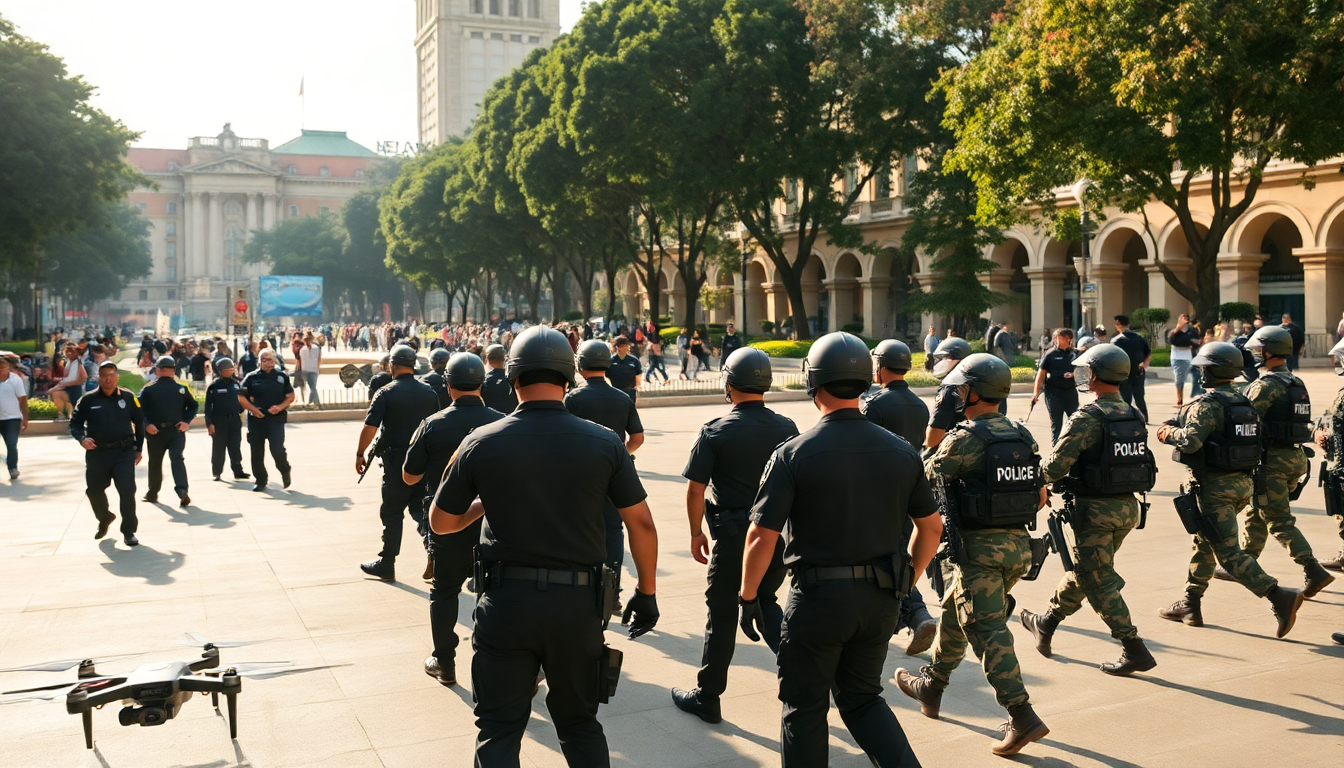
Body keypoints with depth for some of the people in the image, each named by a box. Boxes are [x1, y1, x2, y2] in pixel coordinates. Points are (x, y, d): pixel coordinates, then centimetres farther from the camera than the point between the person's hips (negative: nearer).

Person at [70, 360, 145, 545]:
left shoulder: (127, 397, 2)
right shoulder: (88, 400, 1)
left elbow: (139, 422, 10)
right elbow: (75, 423, 8)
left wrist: (139, 448, 10)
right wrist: (81, 438, -13)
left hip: (124, 452, -1)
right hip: (96, 453, 2)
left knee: (127, 491, -9)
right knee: (94, 491, 12)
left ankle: (129, 531, 2)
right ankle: (104, 519, 42)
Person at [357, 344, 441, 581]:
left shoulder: (386, 394, -11)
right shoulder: (429, 392, 4)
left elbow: (369, 428, -14)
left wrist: (360, 454, -1)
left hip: (396, 460, -4)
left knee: (392, 513, 7)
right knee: (420, 507, 14)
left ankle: (386, 564, 15)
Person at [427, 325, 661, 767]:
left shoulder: (481, 444, -6)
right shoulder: (604, 443, -6)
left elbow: (440, 523, 5)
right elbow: (641, 523, -2)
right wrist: (647, 593, 9)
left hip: (505, 601, -1)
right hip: (578, 603, 1)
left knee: (498, 730, 10)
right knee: (579, 721, 21)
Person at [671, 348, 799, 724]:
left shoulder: (716, 431, -10)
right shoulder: (786, 428, 1)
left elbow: (695, 488, -10)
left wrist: (696, 532, 3)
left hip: (733, 537, -4)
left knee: (723, 613, 7)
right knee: (765, 602, 24)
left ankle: (706, 696, 17)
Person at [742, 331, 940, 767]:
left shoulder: (794, 454, -13)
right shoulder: (901, 452, 1)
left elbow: (761, 537, -14)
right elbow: (931, 527, 8)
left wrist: (748, 598, -1)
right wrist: (904, 582, 21)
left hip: (818, 596, -4)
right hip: (880, 599, 4)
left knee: (805, 707, 13)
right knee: (862, 697, 22)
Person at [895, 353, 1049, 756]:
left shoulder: (965, 439, -13)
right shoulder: (1023, 436, 9)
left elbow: (922, 483, -6)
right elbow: (1041, 497, 14)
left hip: (979, 547, -8)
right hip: (1019, 545, 8)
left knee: (987, 630, -5)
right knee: (956, 612, 23)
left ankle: (1022, 717, -12)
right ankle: (930, 686, 37)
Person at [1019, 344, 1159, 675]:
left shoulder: (1088, 418, -18)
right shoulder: (1134, 416, 6)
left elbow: (1055, 467, -21)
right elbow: (1135, 463, 13)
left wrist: (1045, 477, 3)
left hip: (1096, 510, -8)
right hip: (1129, 507, 8)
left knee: (1098, 580, 2)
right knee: (1085, 567, 21)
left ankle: (1135, 651, 0)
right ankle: (1046, 623, 38)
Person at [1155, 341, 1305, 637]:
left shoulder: (1207, 403, -16)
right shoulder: (1243, 402, 12)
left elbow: (1190, 441, -28)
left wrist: (1169, 432, -7)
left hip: (1215, 486, -9)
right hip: (1243, 482, 9)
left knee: (1228, 552, -7)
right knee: (1205, 543, 20)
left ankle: (1279, 597, -17)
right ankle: (1190, 604, 27)